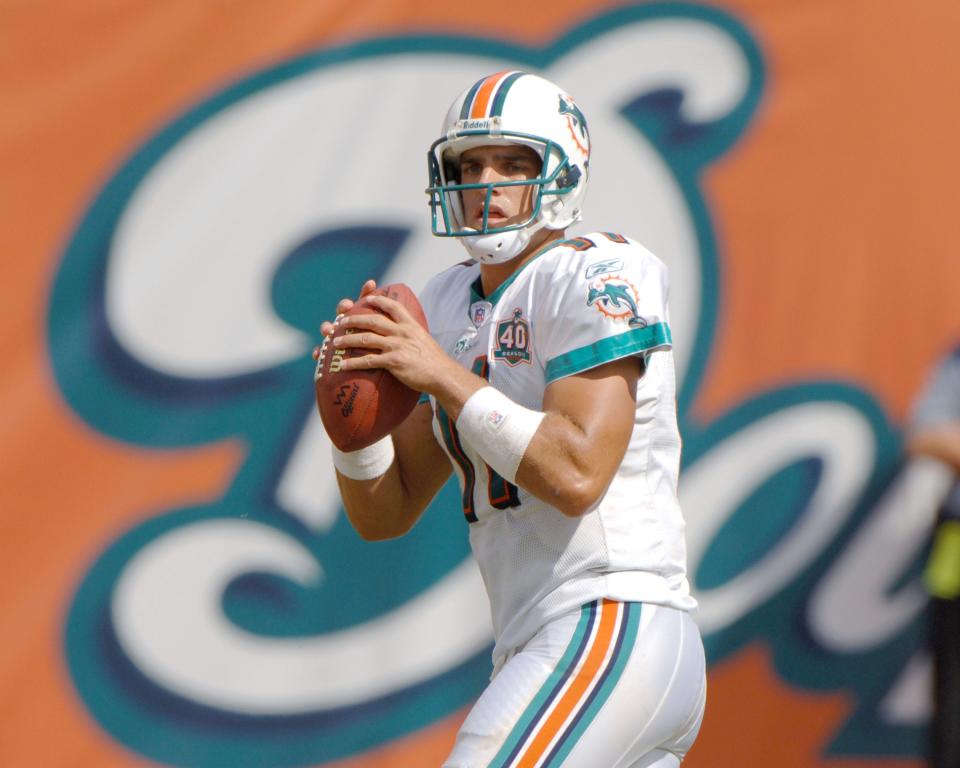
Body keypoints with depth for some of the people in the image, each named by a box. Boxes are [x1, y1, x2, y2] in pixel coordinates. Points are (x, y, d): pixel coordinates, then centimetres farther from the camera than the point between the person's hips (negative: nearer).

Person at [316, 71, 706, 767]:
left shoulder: (596, 278, -8)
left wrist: (444, 377, -17)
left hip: (612, 630, -9)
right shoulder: (450, 308, 16)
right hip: (536, 652, 9)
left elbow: (577, 474, -20)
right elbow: (383, 516, 15)